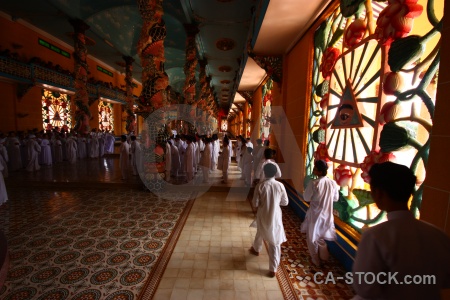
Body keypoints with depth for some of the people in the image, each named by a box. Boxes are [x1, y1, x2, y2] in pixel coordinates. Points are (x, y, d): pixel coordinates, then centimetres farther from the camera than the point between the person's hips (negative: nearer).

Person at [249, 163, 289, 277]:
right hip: (275, 216, 0)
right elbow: (285, 202, -2)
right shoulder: (280, 185, -12)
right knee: (275, 242, 11)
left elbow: (255, 203, -13)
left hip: (263, 216, 0)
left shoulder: (260, 185, -17)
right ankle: (273, 269, 18)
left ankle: (256, 249, 55)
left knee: (260, 233, 29)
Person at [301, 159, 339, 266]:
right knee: (321, 236, 27)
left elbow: (306, 198, -14)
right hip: (327, 214, 5)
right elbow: (336, 198, 5)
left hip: (315, 214, -5)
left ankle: (315, 260, 31)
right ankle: (324, 256, 44)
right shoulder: (333, 183, -8)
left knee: (312, 237, 16)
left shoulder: (313, 183, -24)